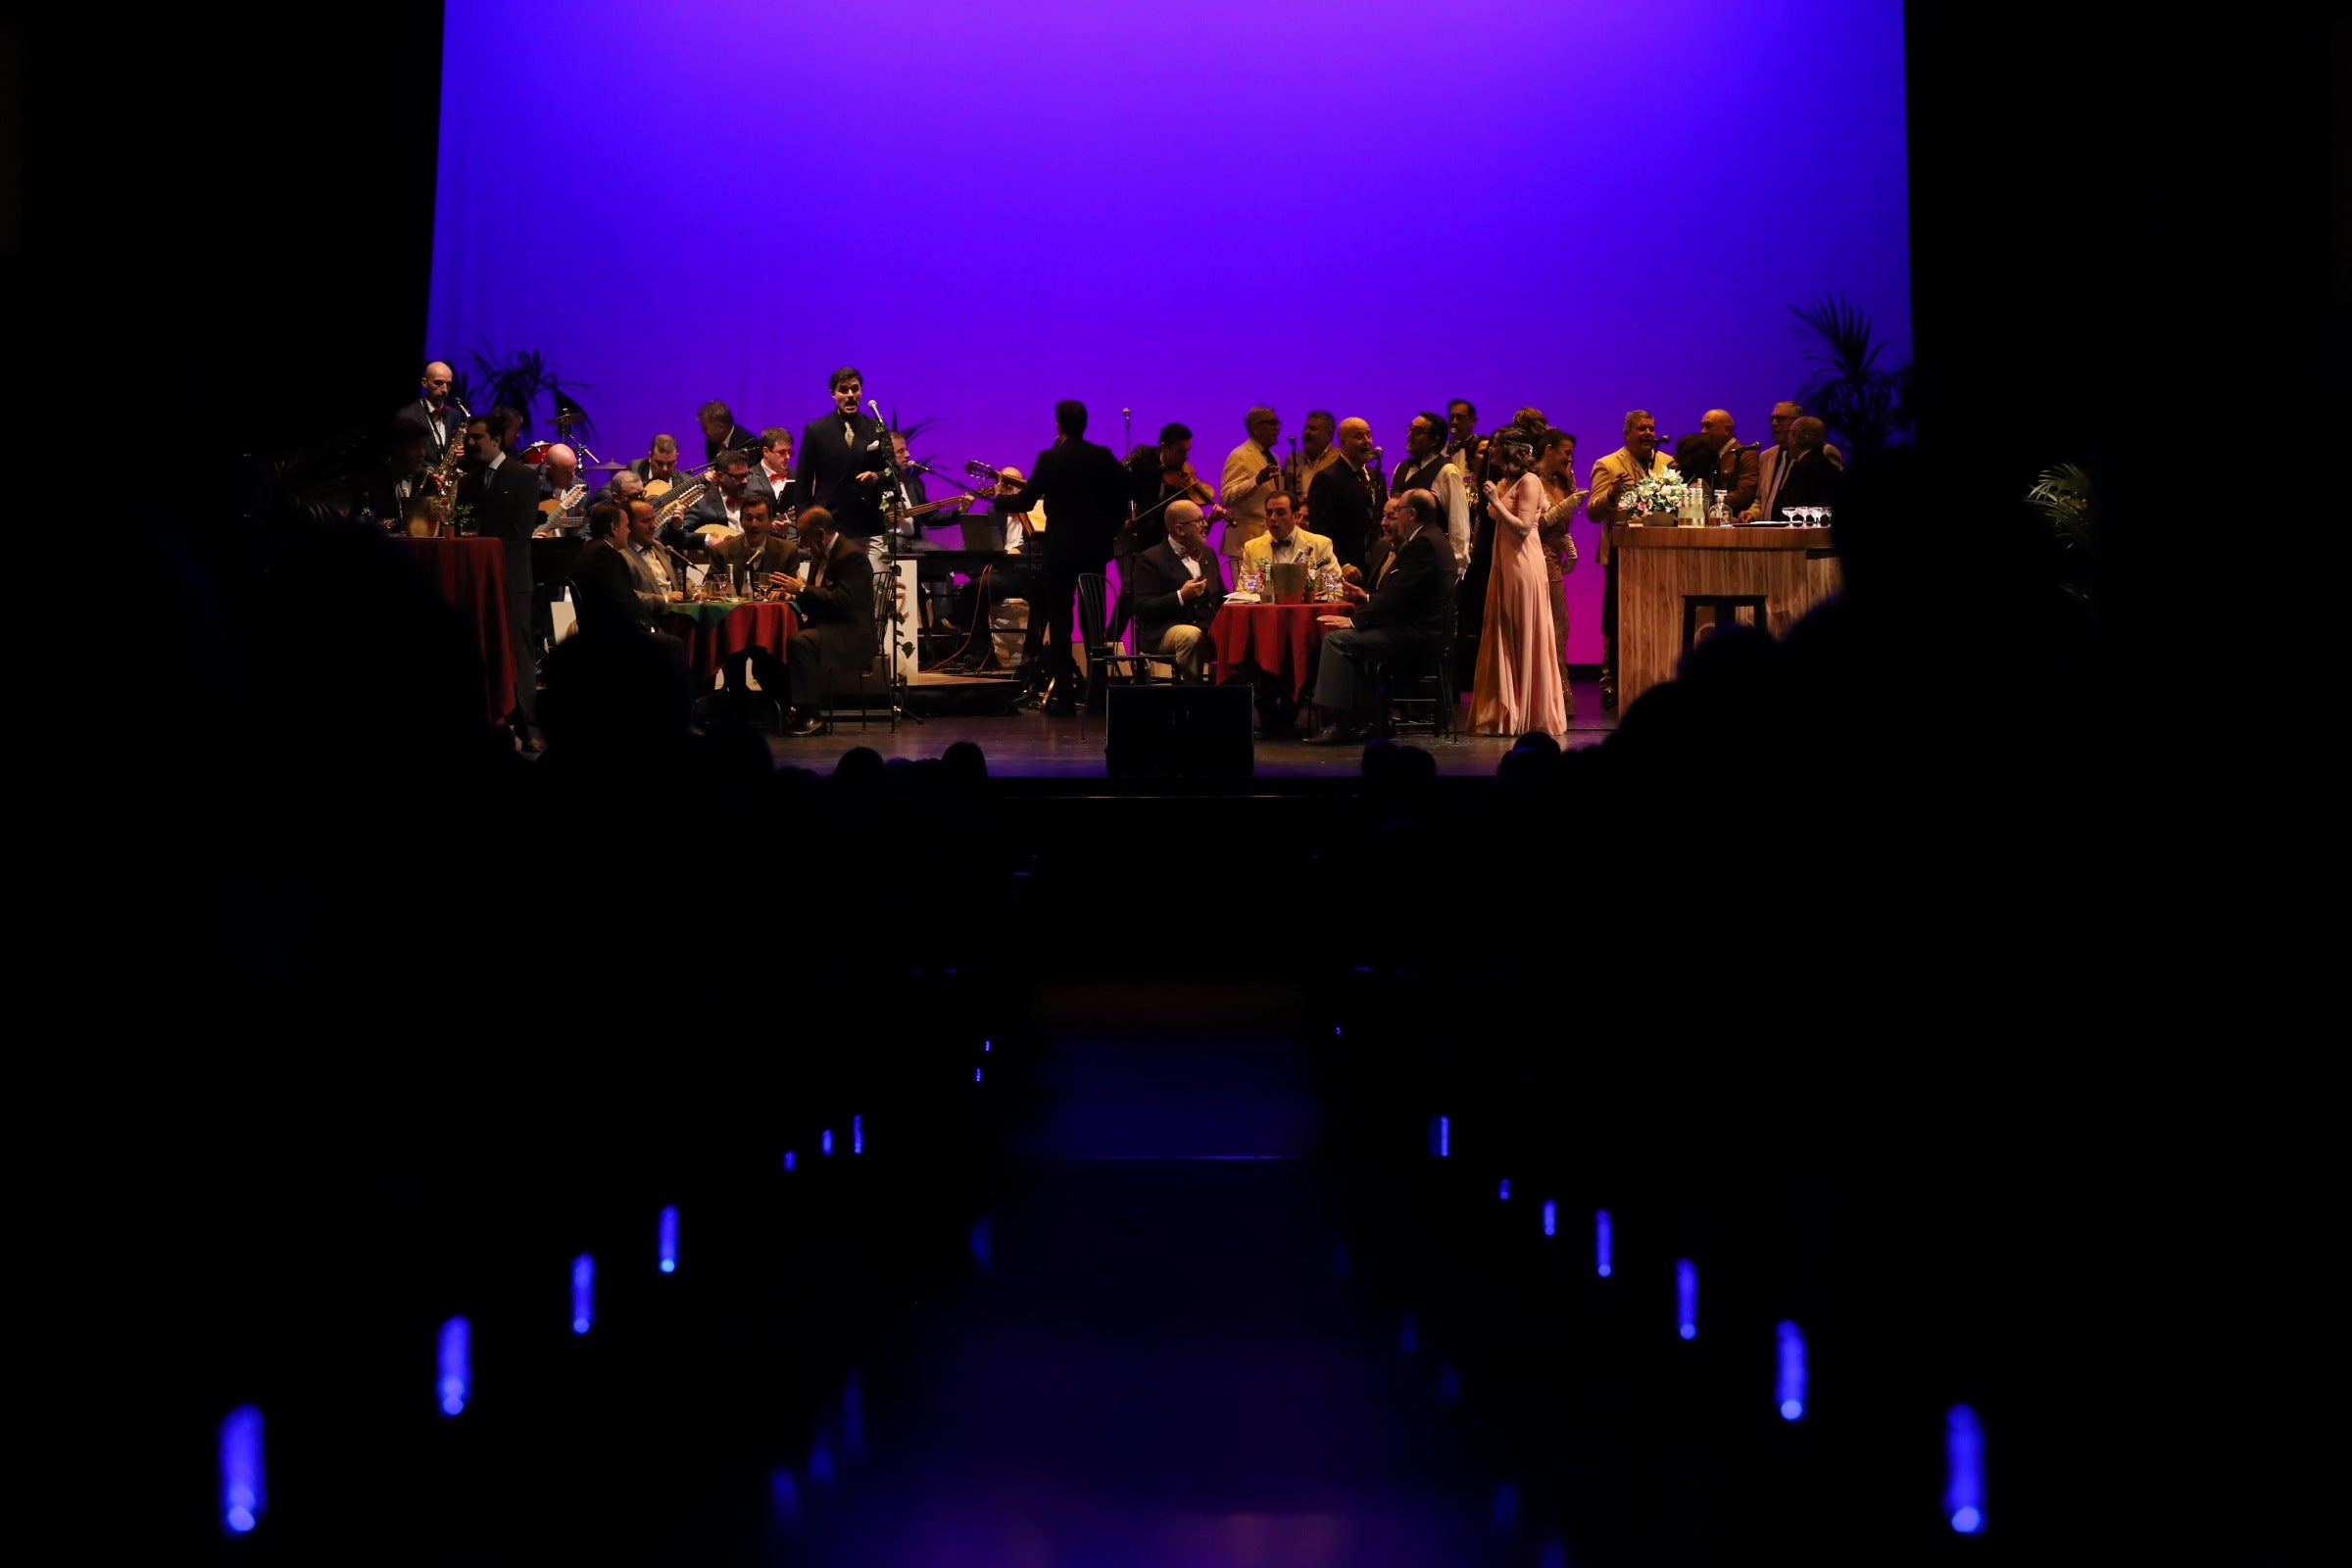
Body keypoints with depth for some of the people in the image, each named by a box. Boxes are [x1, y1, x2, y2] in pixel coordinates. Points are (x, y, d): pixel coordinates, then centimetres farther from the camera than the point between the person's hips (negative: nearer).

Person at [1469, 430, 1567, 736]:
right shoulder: (1505, 482, 15)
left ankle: (1530, 714, 2)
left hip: (1523, 565, -9)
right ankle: (1506, 712, 12)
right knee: (1504, 639, 8)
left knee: (1525, 639, -3)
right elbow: (1497, 519, 13)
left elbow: (1523, 527, -17)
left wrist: (1496, 501, -17)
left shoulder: (1528, 481, -10)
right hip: (1505, 564, 9)